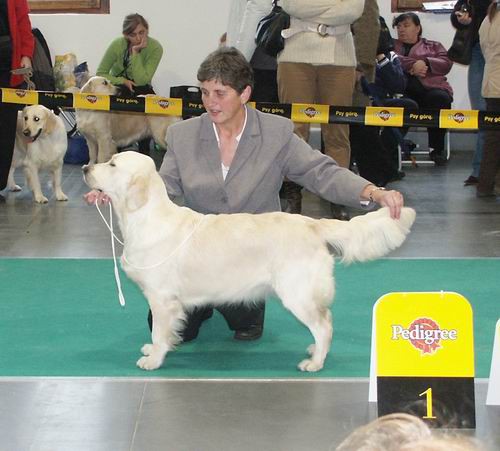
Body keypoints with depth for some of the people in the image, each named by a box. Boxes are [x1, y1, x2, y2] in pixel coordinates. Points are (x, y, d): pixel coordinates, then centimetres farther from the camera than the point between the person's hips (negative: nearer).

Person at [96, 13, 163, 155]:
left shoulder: (155, 48, -20)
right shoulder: (118, 45, -19)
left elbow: (141, 81, -27)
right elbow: (100, 74, -12)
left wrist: (135, 52, -32)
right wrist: (123, 81, -25)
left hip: (141, 90, 1)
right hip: (118, 87, 0)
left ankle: (144, 149, -13)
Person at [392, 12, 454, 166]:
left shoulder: (434, 46, 28)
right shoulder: (392, 45, 28)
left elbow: (446, 64, 9)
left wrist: (424, 63, -6)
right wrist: (412, 65, -9)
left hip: (430, 88, 1)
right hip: (402, 90, -1)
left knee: (440, 98, -35)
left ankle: (436, 148, -23)